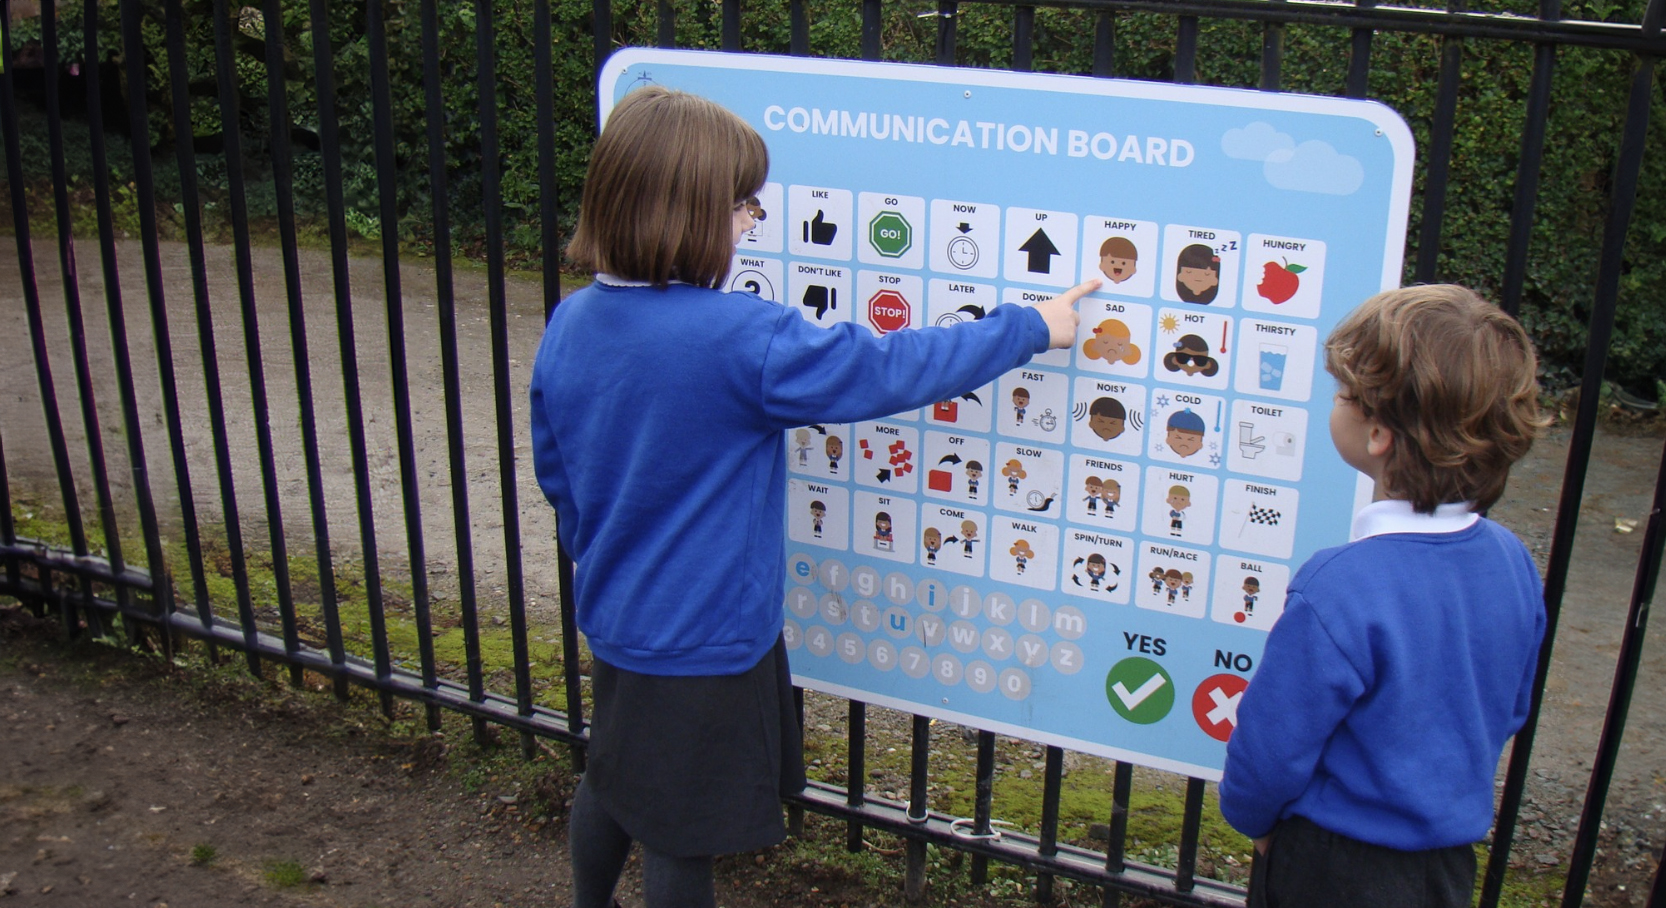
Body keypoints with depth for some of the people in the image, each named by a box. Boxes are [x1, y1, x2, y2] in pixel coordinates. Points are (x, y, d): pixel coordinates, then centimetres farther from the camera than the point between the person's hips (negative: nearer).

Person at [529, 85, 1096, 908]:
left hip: (613, 618, 7)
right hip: (702, 642, -7)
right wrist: (1029, 328, -7)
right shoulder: (739, 342, -29)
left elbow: (555, 476, 6)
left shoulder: (568, 326, -6)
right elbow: (891, 369, -20)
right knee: (682, 840, 13)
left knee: (610, 782, 30)